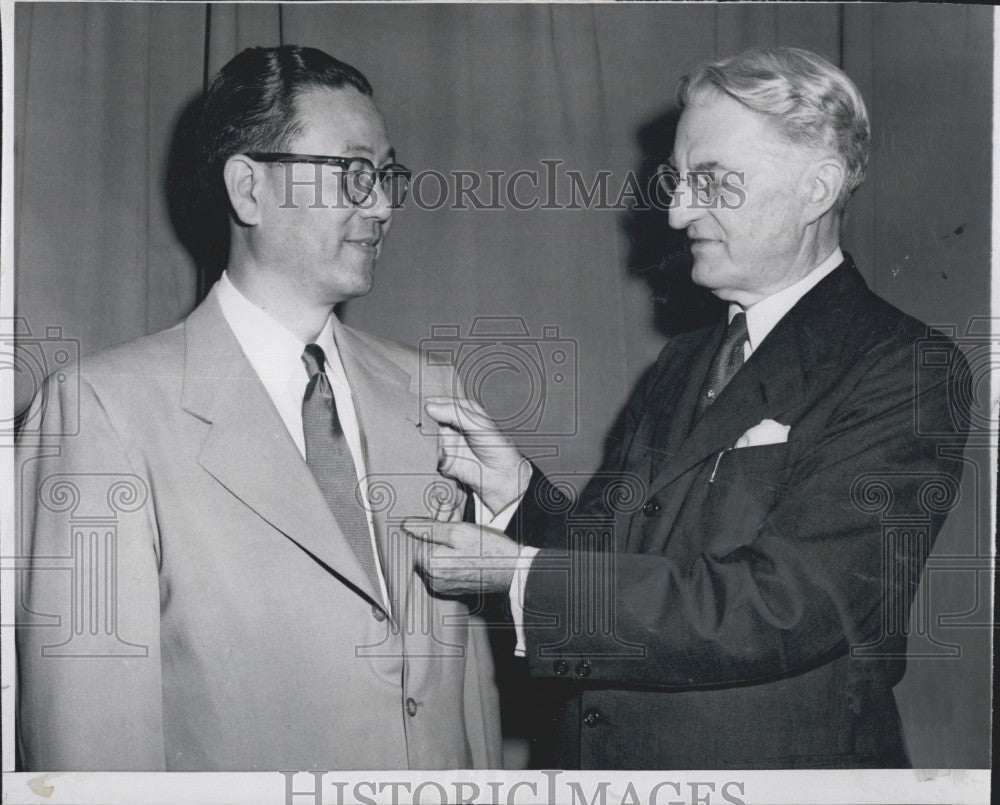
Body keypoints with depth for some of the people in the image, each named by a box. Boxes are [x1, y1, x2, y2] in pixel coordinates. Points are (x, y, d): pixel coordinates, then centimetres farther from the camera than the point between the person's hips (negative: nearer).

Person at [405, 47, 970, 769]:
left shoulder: (906, 372, -16)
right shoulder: (681, 364, 8)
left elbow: (782, 607, -25)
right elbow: (612, 559, 8)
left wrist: (516, 572, -23)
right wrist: (519, 487, -11)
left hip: (773, 765, -6)